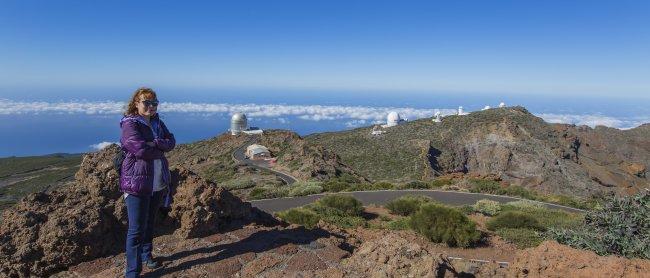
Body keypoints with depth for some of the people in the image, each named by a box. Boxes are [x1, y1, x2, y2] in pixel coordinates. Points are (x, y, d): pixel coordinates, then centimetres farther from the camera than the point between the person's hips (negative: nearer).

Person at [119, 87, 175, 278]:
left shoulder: (157, 122, 10)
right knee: (137, 229, -4)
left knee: (150, 223, 22)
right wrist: (161, 150, -8)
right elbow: (141, 150, -24)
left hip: (158, 182, 7)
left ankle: (146, 255, 40)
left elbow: (171, 141, -1)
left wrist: (155, 143, -18)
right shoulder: (130, 124, -12)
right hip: (137, 183, -7)